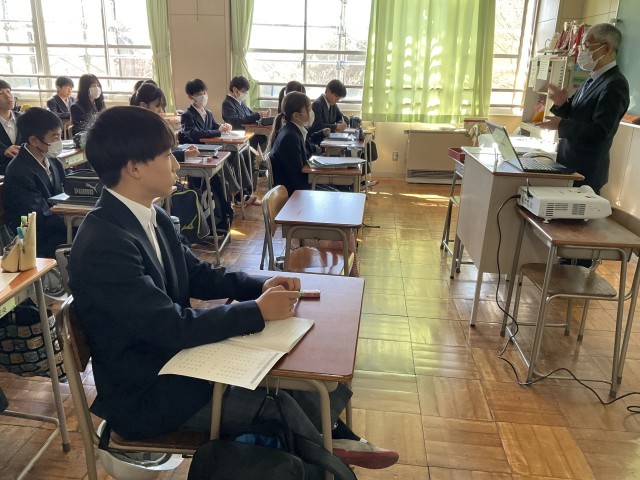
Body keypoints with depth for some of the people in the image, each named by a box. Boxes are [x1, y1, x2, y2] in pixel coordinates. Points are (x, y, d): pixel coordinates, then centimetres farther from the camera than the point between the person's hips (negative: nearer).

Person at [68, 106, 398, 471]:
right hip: (146, 391, -8)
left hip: (176, 354, 8)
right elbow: (173, 327, -30)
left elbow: (198, 275, 8)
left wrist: (261, 285, -7)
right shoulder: (103, 245, -28)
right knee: (277, 405, -13)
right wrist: (258, 310, -21)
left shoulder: (152, 216, 0)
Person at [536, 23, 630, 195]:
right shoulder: (594, 79, 13)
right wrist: (562, 104, -6)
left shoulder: (615, 84, -17)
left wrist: (561, 125, -21)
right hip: (569, 162, 9)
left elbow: (600, 131, -23)